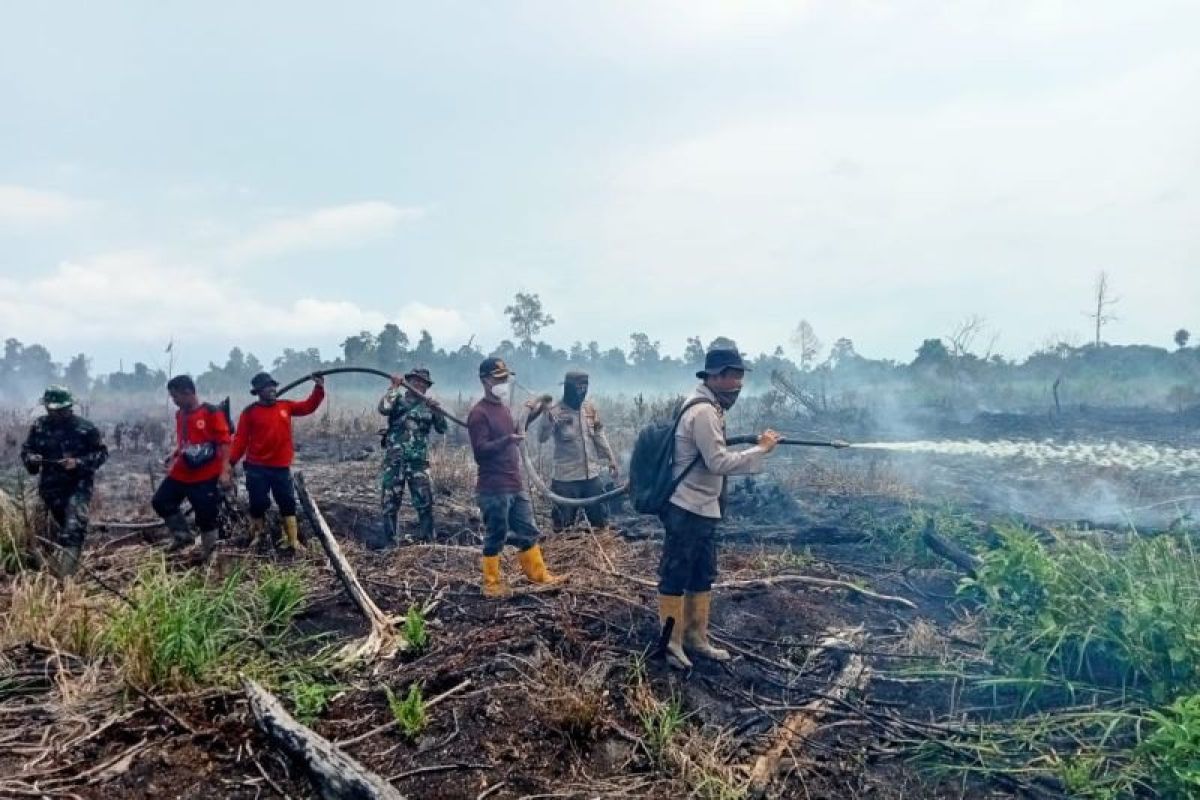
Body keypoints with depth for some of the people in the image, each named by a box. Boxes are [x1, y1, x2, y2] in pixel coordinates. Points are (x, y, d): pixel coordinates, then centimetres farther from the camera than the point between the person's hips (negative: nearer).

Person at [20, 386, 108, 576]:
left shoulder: (85, 428, -9)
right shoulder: (39, 426, 2)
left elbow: (102, 452, -5)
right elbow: (26, 450, 12)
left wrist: (78, 462, -20)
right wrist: (32, 459, -11)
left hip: (78, 485, -5)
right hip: (51, 486, 5)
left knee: (73, 528, -19)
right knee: (66, 526, 22)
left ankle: (65, 573, -25)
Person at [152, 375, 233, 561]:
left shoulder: (211, 412, -14)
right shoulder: (180, 415, 9)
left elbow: (224, 442, -15)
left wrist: (224, 471, -20)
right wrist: (174, 454, 3)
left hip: (207, 476, -7)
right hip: (182, 473, 7)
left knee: (206, 515, 1)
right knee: (161, 501, 10)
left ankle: (207, 553, 17)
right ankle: (182, 534, 22)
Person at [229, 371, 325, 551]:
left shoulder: (285, 406, 6)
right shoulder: (250, 412, -5)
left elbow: (308, 407, 6)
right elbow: (241, 439, -7)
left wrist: (318, 388, -7)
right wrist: (231, 462, -14)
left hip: (281, 467, 3)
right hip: (257, 468, -3)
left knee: (287, 503, 5)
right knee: (258, 503, 3)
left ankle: (292, 540, 12)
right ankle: (256, 536, 23)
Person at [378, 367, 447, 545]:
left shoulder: (429, 405, 11)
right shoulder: (398, 399, 4)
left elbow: (442, 429, 1)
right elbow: (383, 408, -19)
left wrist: (437, 410, -13)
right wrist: (394, 387, -11)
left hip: (419, 463, 1)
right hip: (394, 461, -1)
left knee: (425, 504, -2)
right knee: (390, 504, 5)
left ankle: (428, 541, 8)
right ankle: (390, 542, 17)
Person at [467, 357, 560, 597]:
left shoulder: (504, 408, 16)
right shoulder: (479, 413, -12)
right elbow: (480, 450, -22)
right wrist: (508, 439, -32)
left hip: (515, 485, 9)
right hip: (494, 489, -9)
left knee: (528, 532, 14)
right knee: (495, 537, 0)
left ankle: (538, 574, 25)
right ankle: (492, 584, 12)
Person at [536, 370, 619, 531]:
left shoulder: (590, 408, 3)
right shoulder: (556, 412, -13)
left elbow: (600, 436, 12)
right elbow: (542, 438, -26)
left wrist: (612, 461, 10)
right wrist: (548, 421, -45)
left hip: (592, 475, 5)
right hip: (566, 478, -5)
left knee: (601, 520, 17)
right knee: (563, 523, 5)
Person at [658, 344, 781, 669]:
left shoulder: (708, 407, 13)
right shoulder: (703, 411, -20)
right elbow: (719, 463, -22)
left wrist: (755, 445, 5)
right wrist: (761, 450, -16)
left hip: (703, 509, 11)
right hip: (687, 510, -11)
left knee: (702, 576, 17)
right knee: (675, 577, 1)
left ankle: (695, 637, 28)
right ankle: (670, 642, 12)